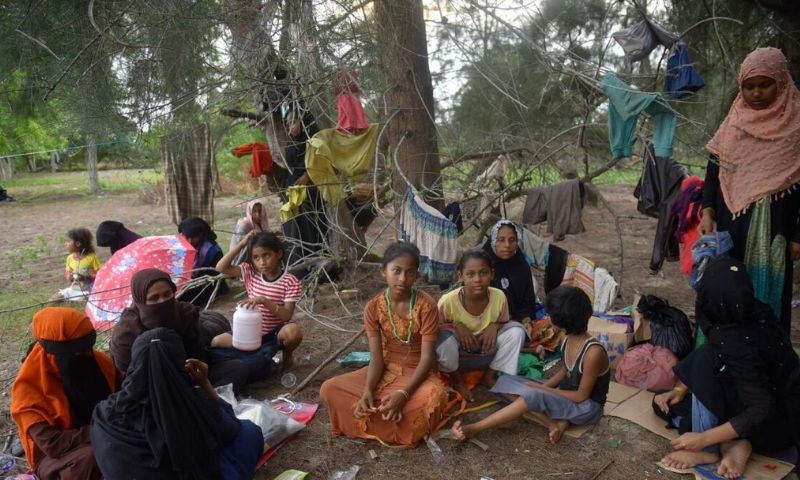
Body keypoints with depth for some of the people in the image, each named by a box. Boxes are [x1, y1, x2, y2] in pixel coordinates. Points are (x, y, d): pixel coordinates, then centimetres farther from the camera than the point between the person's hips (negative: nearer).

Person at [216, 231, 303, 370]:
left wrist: (264, 301, -35)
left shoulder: (290, 282, -16)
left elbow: (287, 315, -22)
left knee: (293, 331, -36)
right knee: (216, 342, -14)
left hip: (275, 333, -4)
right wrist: (241, 244, -16)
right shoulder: (251, 273, -3)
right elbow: (221, 267, -12)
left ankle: (287, 355, -1)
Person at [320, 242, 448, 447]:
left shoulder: (426, 306, -18)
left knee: (434, 395, -39)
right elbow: (376, 358, -10)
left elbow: (427, 358, -20)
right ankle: (399, 421, -13)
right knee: (330, 389, -15)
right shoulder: (373, 307, -9)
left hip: (417, 372, -3)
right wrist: (367, 391, -28)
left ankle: (376, 423, -13)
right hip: (386, 370, 3)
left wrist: (403, 394, -33)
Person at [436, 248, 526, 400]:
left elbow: (503, 323, 0)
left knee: (516, 331, -19)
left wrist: (494, 326, -22)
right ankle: (457, 380, -2)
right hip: (458, 356, -2)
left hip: (487, 354, 3)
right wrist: (456, 325, -29)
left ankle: (490, 375, 3)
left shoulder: (499, 297, -19)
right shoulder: (448, 301, -27)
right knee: (444, 337, -35)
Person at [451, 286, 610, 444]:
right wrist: (542, 388, -7)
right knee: (505, 381, -5)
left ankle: (473, 429, -30)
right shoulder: (568, 339, -5)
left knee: (532, 395, -36)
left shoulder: (593, 352, -29)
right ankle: (554, 423, -17)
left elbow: (581, 396, -21)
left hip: (586, 407, -9)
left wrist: (541, 389, -16)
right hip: (563, 393, 9)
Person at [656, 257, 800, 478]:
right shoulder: (753, 312, -10)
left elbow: (762, 411, -29)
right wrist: (680, 390, -4)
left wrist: (703, 439, -25)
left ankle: (707, 450, -13)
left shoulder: (738, 345, -35)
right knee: (668, 405, 6)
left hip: (775, 423, -8)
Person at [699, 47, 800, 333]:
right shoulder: (732, 124, 8)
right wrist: (707, 212, -4)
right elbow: (714, 170, 9)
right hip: (728, 226, 3)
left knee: (766, 295, 1)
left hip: (773, 229, -3)